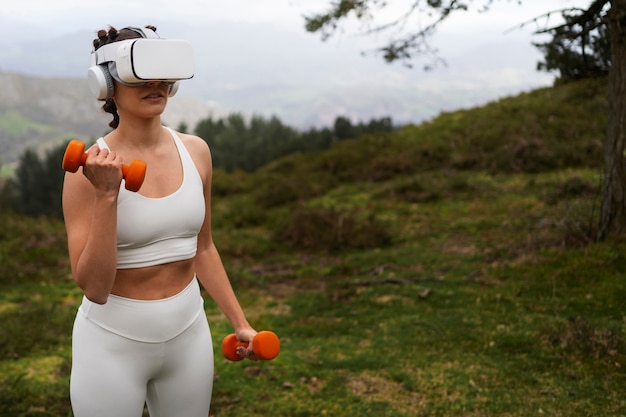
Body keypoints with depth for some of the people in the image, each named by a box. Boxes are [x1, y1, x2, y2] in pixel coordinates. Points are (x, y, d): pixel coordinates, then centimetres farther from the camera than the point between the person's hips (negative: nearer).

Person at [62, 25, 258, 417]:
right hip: (114, 341, -4)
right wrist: (105, 195, -26)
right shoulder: (90, 169, -16)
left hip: (189, 332, 4)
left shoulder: (196, 151, -2)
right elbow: (93, 287, -18)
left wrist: (240, 323, 11)